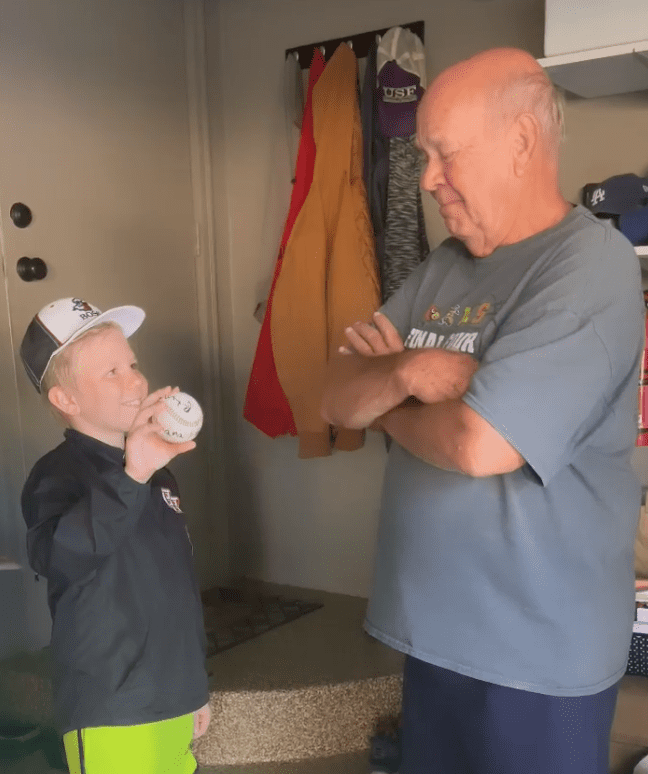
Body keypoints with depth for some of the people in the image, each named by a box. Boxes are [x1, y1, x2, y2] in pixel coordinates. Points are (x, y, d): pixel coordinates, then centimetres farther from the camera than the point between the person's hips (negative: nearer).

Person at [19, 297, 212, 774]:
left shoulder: (157, 474, 10)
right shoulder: (59, 476, -15)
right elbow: (55, 555, -37)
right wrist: (129, 478, -50)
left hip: (172, 701, 7)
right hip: (113, 714, -7)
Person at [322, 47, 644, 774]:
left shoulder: (589, 268, -17)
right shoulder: (440, 267, 6)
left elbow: (478, 443, -27)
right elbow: (336, 399, 3)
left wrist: (387, 402, -8)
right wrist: (405, 371, -18)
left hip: (534, 653, -6)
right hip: (436, 629, 7)